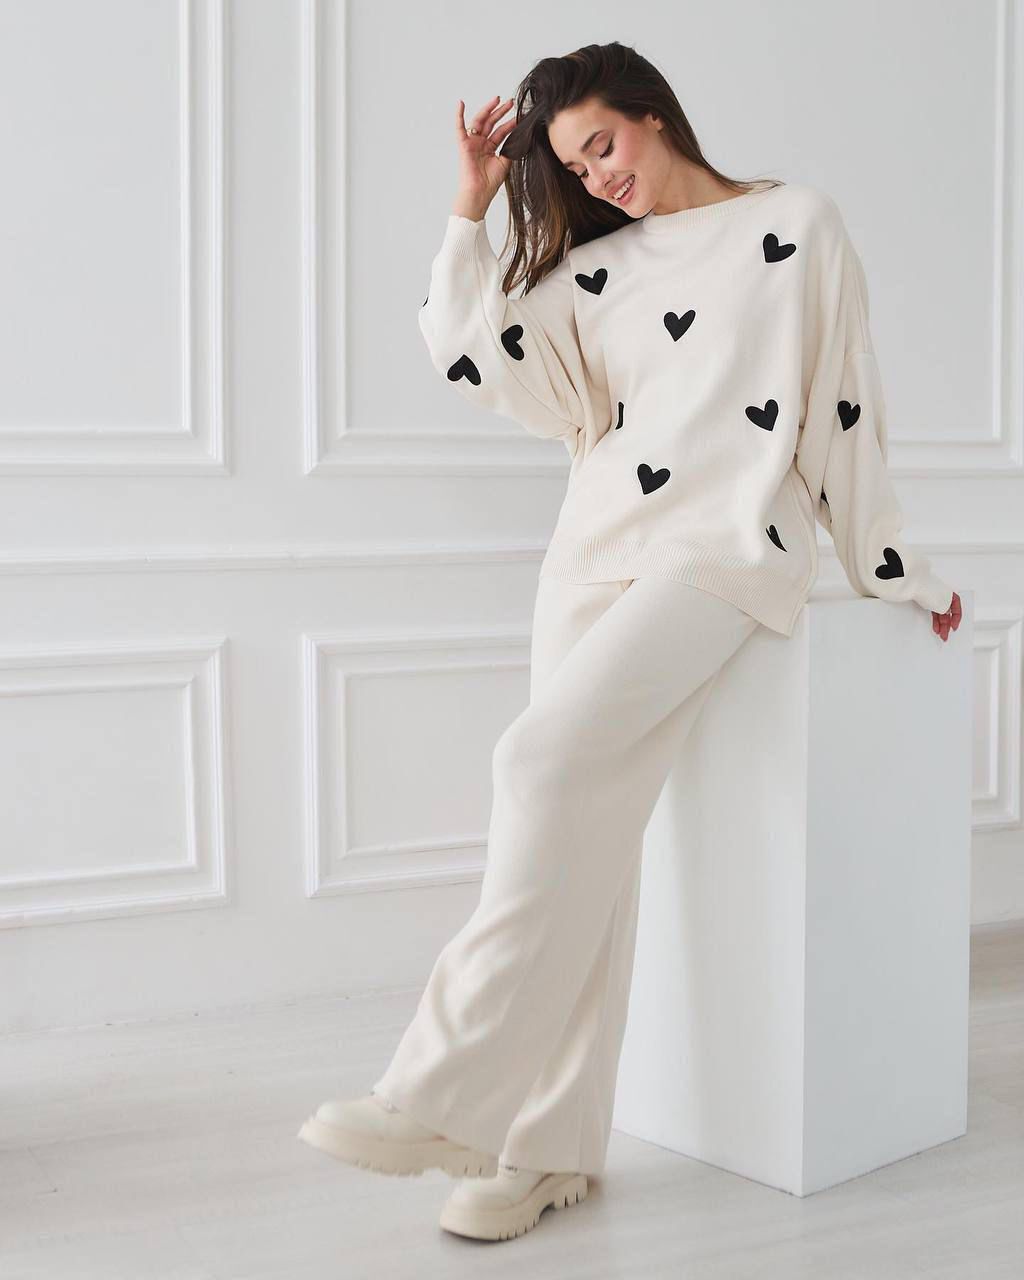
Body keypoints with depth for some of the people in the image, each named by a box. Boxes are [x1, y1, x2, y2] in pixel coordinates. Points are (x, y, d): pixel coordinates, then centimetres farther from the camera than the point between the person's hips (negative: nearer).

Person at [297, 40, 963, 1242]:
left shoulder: (797, 224, 9)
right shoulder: (594, 265, 20)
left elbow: (847, 409, 7)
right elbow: (478, 361, 8)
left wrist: (898, 573, 9)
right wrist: (471, 208, 9)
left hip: (726, 547, -5)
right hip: (596, 555, 5)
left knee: (546, 757, -25)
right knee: (587, 827, -6)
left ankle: (447, 1092, -24)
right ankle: (552, 1143, -1)